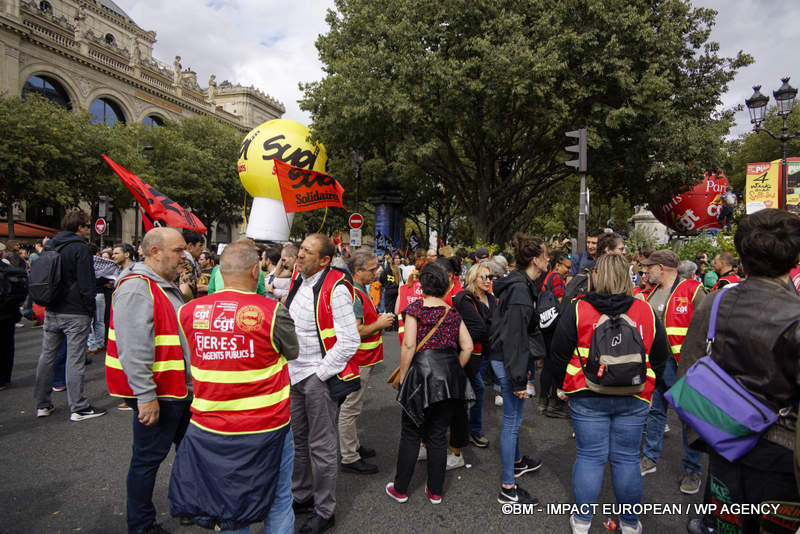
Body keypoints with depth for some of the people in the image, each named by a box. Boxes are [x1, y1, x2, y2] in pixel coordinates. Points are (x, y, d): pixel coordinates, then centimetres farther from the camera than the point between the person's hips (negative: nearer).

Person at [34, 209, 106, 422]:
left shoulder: (50, 245, 12)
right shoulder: (80, 248, -12)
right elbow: (86, 284, -14)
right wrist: (90, 310, -8)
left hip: (51, 312, 8)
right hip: (75, 313, -7)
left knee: (47, 356, 14)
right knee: (75, 360, -4)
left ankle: (42, 405, 23)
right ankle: (79, 408, 2)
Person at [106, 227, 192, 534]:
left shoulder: (167, 286, 13)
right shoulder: (136, 288, -20)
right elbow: (134, 349, -26)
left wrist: (191, 381, 24)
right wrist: (146, 396, -26)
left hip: (180, 389, 10)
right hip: (155, 395, -10)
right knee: (148, 459, 6)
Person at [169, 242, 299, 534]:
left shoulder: (189, 311, -6)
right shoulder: (272, 312, -17)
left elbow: (187, 355, 7)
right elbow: (292, 352, -2)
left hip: (209, 430, 4)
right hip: (266, 426, -3)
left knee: (228, 502, 22)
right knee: (278, 500, 18)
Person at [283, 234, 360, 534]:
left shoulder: (335, 289, -18)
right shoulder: (298, 281, 6)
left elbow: (349, 341, -20)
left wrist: (319, 375, -16)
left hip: (318, 377, -8)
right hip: (293, 374, 8)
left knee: (321, 447, 5)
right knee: (297, 440, 21)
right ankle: (301, 497, 40)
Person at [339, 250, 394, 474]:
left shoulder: (360, 292, 13)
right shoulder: (354, 295, -22)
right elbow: (355, 332, -28)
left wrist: (379, 319, 9)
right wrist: (379, 324, -16)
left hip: (362, 360, 11)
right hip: (357, 362, -11)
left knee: (352, 407, 21)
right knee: (350, 408, 1)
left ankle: (354, 445, 35)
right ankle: (349, 458, 12)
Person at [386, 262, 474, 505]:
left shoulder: (415, 308, -5)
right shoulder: (452, 313, 7)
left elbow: (409, 345, -12)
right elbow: (467, 346, 3)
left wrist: (402, 376, -4)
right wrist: (455, 369, 14)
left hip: (422, 372, -4)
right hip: (449, 374, 4)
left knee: (411, 434, 10)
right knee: (439, 435, 14)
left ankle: (400, 489, 22)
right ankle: (435, 491, 25)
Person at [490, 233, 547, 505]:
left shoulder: (522, 284, 9)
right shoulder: (520, 289, -23)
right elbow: (513, 337, -25)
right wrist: (519, 379, -22)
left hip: (505, 358, 10)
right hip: (508, 362, -10)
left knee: (513, 416, 26)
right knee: (512, 420, 0)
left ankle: (517, 462, 47)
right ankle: (508, 488, 13)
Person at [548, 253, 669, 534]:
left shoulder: (578, 309, -8)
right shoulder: (646, 311, 1)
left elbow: (558, 355, -4)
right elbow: (660, 357, 9)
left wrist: (566, 385, 11)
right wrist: (645, 388, 20)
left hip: (587, 397, -2)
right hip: (634, 399, 2)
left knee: (589, 457, 8)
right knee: (627, 458, 13)